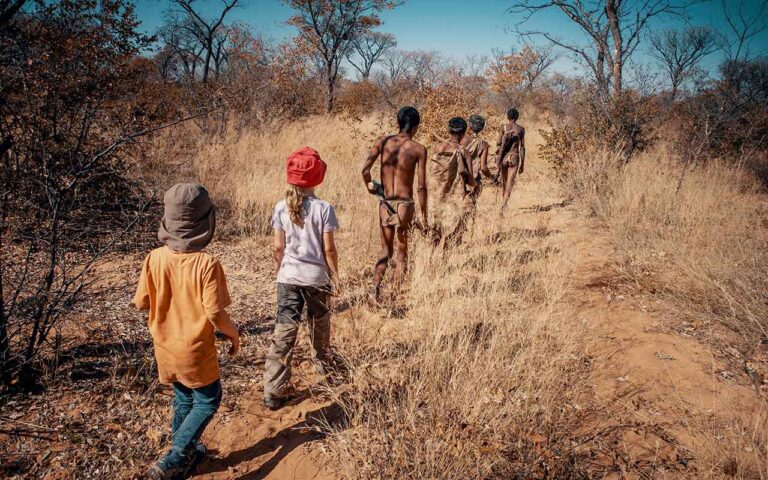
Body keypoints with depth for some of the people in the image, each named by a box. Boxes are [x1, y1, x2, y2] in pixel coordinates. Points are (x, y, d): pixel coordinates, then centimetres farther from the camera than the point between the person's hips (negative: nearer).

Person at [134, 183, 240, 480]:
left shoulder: (155, 258, -11)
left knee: (183, 400, 24)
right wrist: (233, 334, -4)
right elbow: (215, 314, -23)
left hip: (165, 347, 5)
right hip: (195, 350, -5)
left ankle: (185, 456, 41)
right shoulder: (207, 264, -25)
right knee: (208, 401, 16)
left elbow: (141, 303, -3)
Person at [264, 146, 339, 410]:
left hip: (288, 277, 1)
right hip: (316, 277, -1)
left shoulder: (281, 208, -5)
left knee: (284, 330, 2)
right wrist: (335, 274, 4)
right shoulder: (323, 208, -12)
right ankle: (323, 363, 47)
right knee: (319, 322, 24)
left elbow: (278, 247, 0)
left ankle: (274, 391, 1)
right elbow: (328, 249, -10)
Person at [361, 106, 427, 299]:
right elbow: (421, 187, -6)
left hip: (385, 203, 2)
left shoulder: (382, 141, 0)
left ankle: (376, 285, -5)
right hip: (405, 204, -2)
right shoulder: (419, 149, -5)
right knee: (401, 251, 11)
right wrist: (423, 213, 4)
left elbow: (365, 170, -6)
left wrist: (369, 185, 16)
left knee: (385, 250, 16)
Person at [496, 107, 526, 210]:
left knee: (504, 180, 19)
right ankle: (503, 204, -24)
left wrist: (497, 160, 3)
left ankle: (504, 201, 35)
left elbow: (499, 144, -5)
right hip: (514, 157, -1)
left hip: (504, 157, 1)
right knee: (510, 182, -7)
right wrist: (522, 163, 6)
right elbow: (522, 147, 1)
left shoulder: (504, 127, 1)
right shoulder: (521, 129, 2)